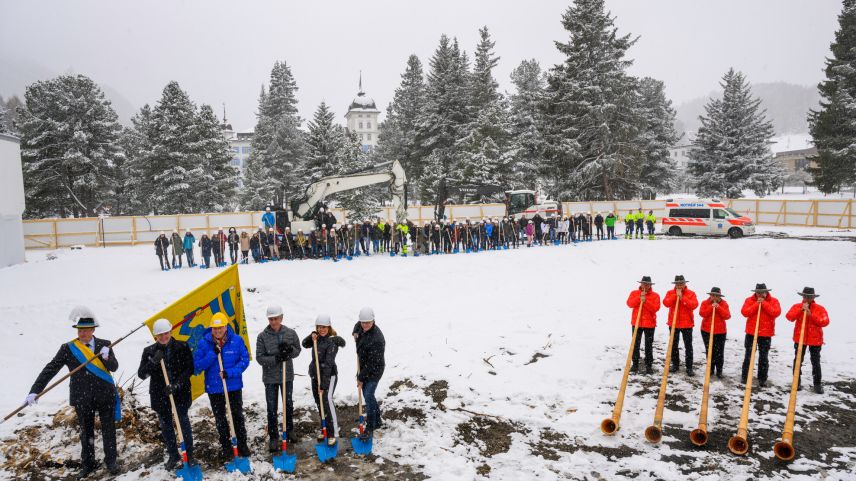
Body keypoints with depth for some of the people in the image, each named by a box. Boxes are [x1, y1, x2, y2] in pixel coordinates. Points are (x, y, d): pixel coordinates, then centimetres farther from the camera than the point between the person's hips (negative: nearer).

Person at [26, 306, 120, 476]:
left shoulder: (104, 345, -2)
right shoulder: (68, 348, -4)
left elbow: (114, 367, -7)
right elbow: (50, 369, -6)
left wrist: (106, 357, -28)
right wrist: (35, 390, -14)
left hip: (105, 395, 0)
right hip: (82, 398, 0)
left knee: (108, 430, 10)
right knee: (86, 432, 14)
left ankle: (111, 461, 25)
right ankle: (88, 464, 30)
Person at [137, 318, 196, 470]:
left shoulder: (182, 347, -5)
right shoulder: (149, 351, 1)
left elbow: (189, 369, -6)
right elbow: (141, 374, -3)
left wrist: (177, 385, -18)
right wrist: (153, 362, -20)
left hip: (181, 394, -2)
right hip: (160, 395, 3)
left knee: (184, 424, -1)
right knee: (166, 426, 13)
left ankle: (189, 455, 14)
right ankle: (173, 455, 29)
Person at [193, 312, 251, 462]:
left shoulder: (237, 340, -12)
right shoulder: (204, 343, -10)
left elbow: (245, 360, -10)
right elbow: (197, 365, -10)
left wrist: (230, 372, -22)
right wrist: (212, 354, -24)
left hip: (234, 386, 0)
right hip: (214, 388, 1)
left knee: (238, 416, 14)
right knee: (220, 420, 14)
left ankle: (242, 444, 30)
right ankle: (226, 448, 30)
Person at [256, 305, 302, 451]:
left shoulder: (291, 333, -7)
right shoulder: (262, 336, -11)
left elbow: (297, 351, 2)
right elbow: (260, 358, -12)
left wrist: (290, 349, -21)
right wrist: (276, 359, -25)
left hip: (287, 375, 2)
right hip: (270, 377, -2)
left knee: (288, 404, 18)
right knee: (272, 408, 5)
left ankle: (289, 430, 39)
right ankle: (273, 437, 19)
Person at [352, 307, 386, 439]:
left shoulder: (377, 339, -31)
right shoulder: (362, 327, -5)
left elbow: (373, 364, -26)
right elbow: (358, 325, 24)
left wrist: (361, 378, -18)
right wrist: (355, 333, 1)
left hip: (374, 371, -9)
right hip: (363, 368, 9)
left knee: (368, 396, -14)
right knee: (367, 395, 17)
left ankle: (369, 428, -3)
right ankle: (377, 421, 33)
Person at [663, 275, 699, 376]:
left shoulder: (691, 293, -1)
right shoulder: (670, 293, 2)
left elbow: (694, 305, -16)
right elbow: (666, 303, -14)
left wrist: (682, 297, -20)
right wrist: (675, 295, -19)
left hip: (687, 323, -2)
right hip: (673, 323, 2)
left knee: (688, 346, 1)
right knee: (674, 345, 9)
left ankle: (689, 367, 7)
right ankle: (675, 364, 21)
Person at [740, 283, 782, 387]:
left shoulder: (773, 301, 0)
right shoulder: (749, 300, 1)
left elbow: (776, 312, -16)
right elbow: (744, 312, -12)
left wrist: (764, 303, -19)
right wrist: (756, 304, -18)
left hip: (766, 334, 0)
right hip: (751, 332, 1)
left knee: (763, 357, 6)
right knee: (748, 355, 7)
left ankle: (762, 378, 16)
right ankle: (744, 376, 17)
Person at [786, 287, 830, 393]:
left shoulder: (820, 308, -2)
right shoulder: (797, 306, 0)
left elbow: (825, 322, -14)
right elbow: (789, 317, -15)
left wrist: (811, 315, -22)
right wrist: (800, 310, -23)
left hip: (815, 339, -1)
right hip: (799, 338, 1)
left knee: (816, 362, 7)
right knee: (798, 360, 8)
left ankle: (818, 384, 16)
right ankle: (797, 382, 19)